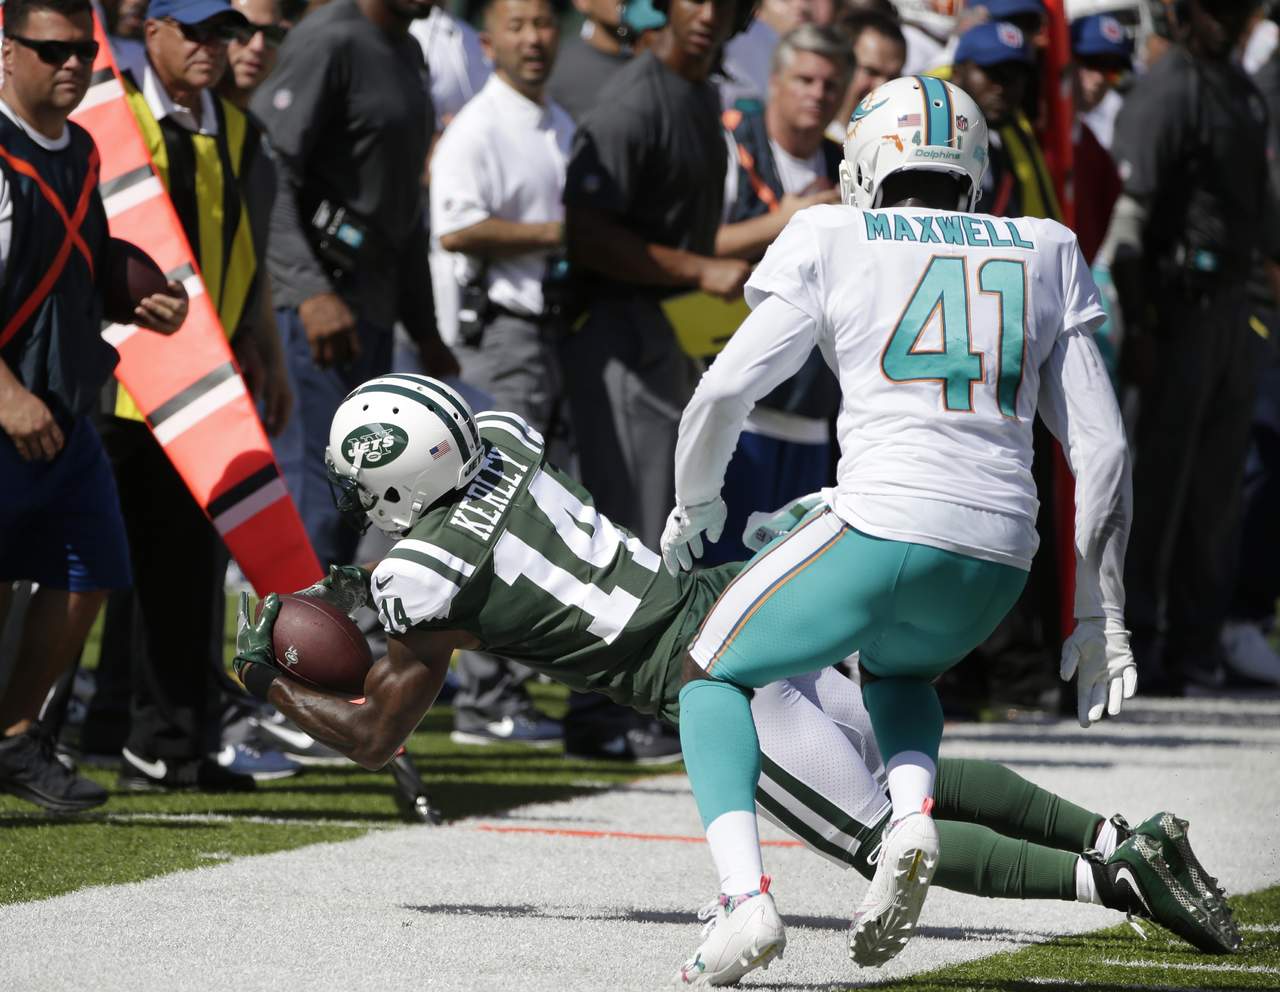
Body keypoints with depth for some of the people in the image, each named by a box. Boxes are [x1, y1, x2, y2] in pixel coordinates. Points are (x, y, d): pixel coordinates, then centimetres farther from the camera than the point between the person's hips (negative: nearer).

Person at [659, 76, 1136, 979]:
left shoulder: (836, 245, 9)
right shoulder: (1045, 257, 18)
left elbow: (724, 394, 6)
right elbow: (1102, 449, 14)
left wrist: (695, 502, 26)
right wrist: (1099, 619, 18)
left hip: (882, 526, -4)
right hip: (1000, 557, 4)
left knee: (716, 678, 19)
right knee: (896, 670, 36)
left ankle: (746, 898, -3)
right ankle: (912, 821, 5)